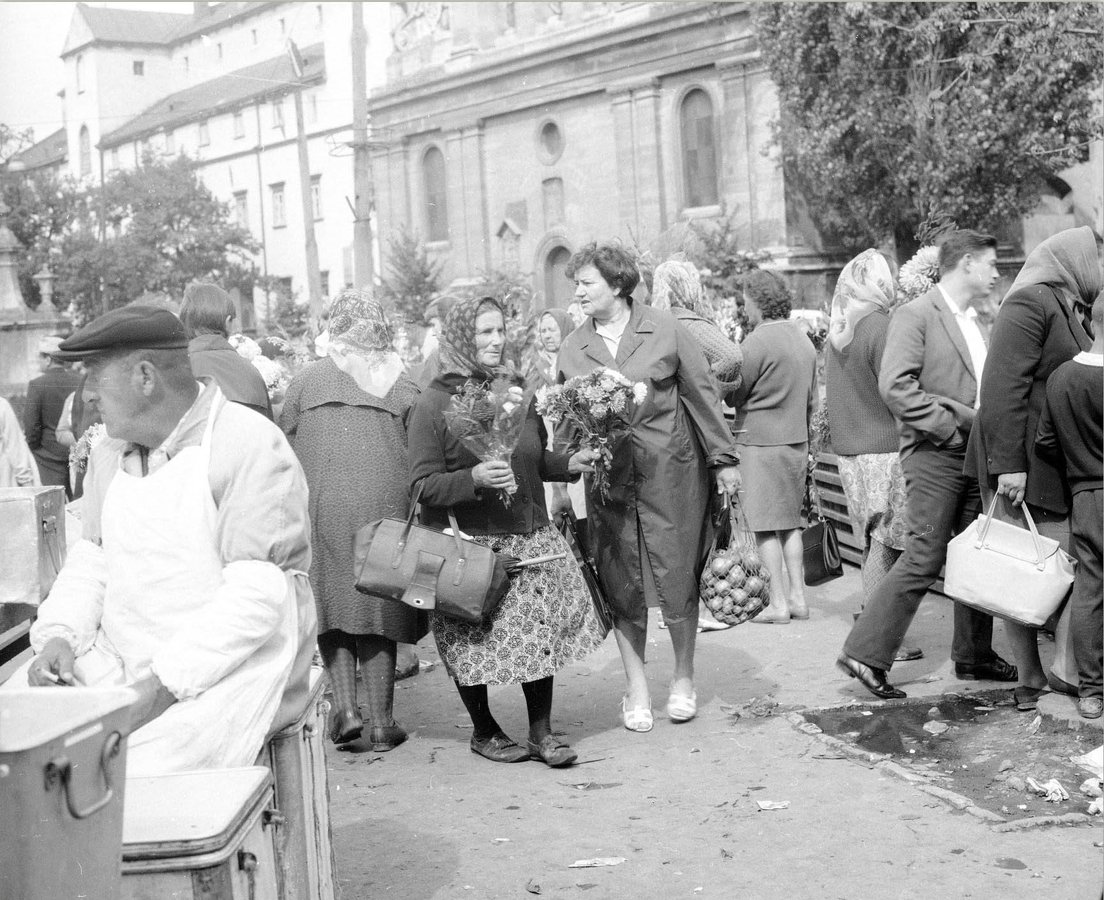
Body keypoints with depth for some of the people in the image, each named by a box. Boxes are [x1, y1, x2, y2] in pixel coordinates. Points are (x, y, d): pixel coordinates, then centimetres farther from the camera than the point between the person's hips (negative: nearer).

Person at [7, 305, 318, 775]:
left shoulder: (251, 446, -12)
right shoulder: (108, 457, 16)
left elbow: (255, 595, -19)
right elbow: (90, 560, 15)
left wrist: (162, 686, -24)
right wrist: (60, 635, -7)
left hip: (227, 667, -7)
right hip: (113, 658, 7)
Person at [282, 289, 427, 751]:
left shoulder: (306, 380, 5)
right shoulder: (402, 386, 6)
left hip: (322, 506, 0)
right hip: (384, 506, 1)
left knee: (330, 607, 10)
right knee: (377, 609, 7)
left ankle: (345, 707, -2)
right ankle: (381, 723, 10)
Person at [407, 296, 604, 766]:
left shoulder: (516, 390, 9)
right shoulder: (433, 404, -9)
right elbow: (423, 484, -12)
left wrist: (569, 463, 3)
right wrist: (474, 479, -26)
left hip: (530, 536, 5)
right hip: (471, 544, -4)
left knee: (540, 633, 1)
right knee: (474, 640, 4)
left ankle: (541, 732, 16)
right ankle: (484, 731, 25)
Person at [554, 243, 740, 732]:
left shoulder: (664, 329, -1)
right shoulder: (573, 347, 6)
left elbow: (702, 393, 2)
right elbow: (565, 421, 11)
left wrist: (723, 458, 2)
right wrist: (561, 482, 6)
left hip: (669, 471, -2)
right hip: (607, 478, 2)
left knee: (676, 578, 0)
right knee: (621, 583, 3)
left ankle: (684, 677, 22)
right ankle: (636, 688, 17)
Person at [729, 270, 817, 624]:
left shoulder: (758, 341, -15)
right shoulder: (802, 337, 11)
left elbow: (733, 394, -8)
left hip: (761, 441, -8)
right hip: (797, 440, 8)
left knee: (766, 527, -1)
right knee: (791, 522, 15)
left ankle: (778, 604, 0)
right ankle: (797, 597, 16)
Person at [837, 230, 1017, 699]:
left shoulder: (973, 321, 16)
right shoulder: (916, 315, -10)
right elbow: (895, 385, -20)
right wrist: (949, 427, -18)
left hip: (975, 454, 8)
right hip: (934, 456, -8)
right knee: (924, 559, -10)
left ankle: (974, 654, 24)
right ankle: (866, 654, -4)